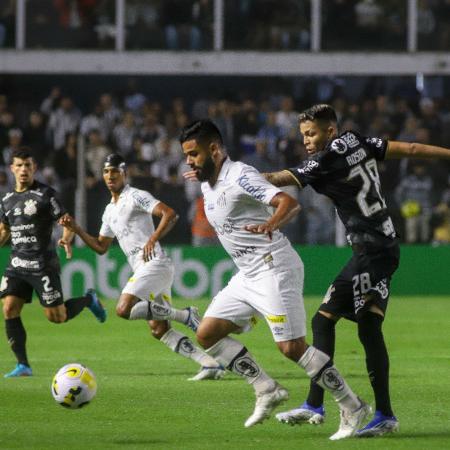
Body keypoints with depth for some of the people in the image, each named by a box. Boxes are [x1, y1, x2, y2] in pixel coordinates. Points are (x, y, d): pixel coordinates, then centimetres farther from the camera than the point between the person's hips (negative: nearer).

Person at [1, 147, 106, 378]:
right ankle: (23, 365, -3)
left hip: (43, 265, -5)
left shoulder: (45, 194, -6)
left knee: (57, 317, -5)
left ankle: (88, 300, 26)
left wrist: (66, 239, -27)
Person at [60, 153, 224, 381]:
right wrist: (76, 229, 17)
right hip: (145, 268, 9)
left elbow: (170, 214, -14)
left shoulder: (135, 196, -3)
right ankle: (210, 364, -1)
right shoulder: (110, 211, 23)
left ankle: (184, 314, -14)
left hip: (154, 263, -9)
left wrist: (152, 239, -25)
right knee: (159, 330, 2)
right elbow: (101, 247, 29)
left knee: (124, 309, -22)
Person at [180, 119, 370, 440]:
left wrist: (271, 224, -45)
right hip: (247, 276, 10)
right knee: (207, 333, 2)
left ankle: (352, 408, -4)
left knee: (292, 347, -14)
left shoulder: (240, 175, -15)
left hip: (274, 268, -10)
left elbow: (290, 203, -29)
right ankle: (267, 391, 6)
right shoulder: (208, 184, 12)